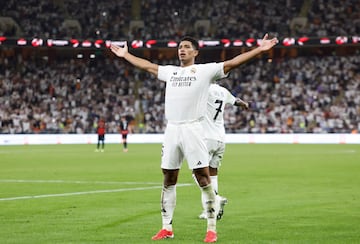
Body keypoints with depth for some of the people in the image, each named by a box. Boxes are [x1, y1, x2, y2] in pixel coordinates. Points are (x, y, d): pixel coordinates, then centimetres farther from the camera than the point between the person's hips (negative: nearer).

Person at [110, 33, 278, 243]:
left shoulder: (206, 70, 2)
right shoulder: (170, 71, 19)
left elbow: (232, 63, -5)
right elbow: (147, 66, 33)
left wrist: (259, 50, -14)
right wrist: (125, 55, 41)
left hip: (193, 129, -5)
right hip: (171, 130, 5)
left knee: (204, 179, -7)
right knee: (168, 181, 8)